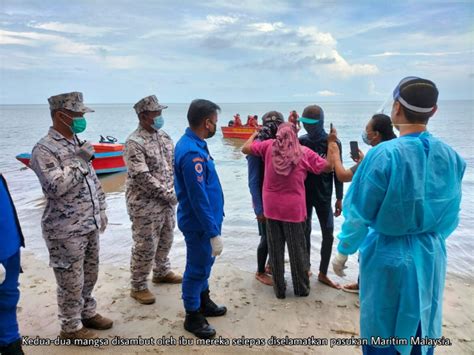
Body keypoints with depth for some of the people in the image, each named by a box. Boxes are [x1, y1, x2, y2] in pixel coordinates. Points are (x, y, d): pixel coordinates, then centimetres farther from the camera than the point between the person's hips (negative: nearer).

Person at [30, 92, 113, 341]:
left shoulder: (77, 143, 10)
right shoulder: (44, 149, -15)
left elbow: (93, 181, 16)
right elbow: (55, 186, -27)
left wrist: (101, 211, 15)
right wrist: (79, 161, -20)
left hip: (89, 225, 8)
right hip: (66, 231, -8)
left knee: (89, 275, 20)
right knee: (71, 281, 6)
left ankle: (88, 313, 39)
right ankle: (71, 327, 24)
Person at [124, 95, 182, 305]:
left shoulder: (163, 136, 7)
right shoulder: (134, 143, -18)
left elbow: (174, 162, 13)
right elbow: (142, 178, -24)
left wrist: (173, 191, -1)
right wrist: (168, 194, -19)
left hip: (166, 200, 8)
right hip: (145, 204, -8)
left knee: (165, 239, 21)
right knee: (145, 246, 1)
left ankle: (161, 272, 42)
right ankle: (138, 287, 18)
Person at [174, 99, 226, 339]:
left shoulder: (193, 143, 5)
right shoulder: (192, 153, -28)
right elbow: (198, 199, -28)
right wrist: (214, 232, -22)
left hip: (204, 219, 10)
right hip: (200, 223, -10)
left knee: (204, 263, 23)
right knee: (197, 268, 6)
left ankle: (204, 302, 42)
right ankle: (192, 317, 25)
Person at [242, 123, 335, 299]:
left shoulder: (269, 146, -5)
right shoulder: (304, 153, -5)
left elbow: (245, 148, 3)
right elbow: (328, 167, 2)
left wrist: (254, 134, 21)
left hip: (271, 207, 1)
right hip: (293, 208, -1)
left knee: (275, 250, 12)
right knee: (297, 250, 13)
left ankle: (279, 289, 22)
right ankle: (302, 288, 27)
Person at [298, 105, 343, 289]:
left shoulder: (333, 142, -7)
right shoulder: (301, 141, -3)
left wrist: (339, 198, -2)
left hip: (324, 196, 0)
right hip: (304, 194, 1)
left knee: (328, 234, 3)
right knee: (305, 232, 10)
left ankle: (323, 274, 18)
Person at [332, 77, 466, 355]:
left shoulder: (384, 155, -20)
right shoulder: (450, 157, -4)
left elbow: (360, 213, -15)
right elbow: (451, 216, 7)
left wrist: (343, 252, -1)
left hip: (388, 256, -5)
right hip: (431, 257, 5)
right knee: (422, 330, 22)